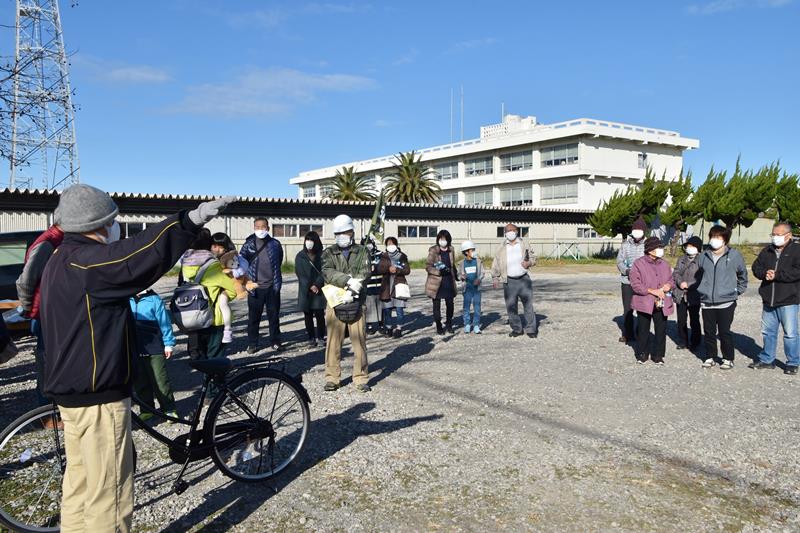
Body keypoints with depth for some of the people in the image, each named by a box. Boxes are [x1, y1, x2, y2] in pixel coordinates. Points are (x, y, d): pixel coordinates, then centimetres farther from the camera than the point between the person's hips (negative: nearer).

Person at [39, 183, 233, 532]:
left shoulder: (60, 263, 12)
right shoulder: (86, 261, -20)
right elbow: (140, 255, -36)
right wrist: (191, 219, -42)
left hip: (71, 390, 10)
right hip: (99, 398, -10)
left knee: (79, 483, 20)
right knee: (109, 492, 1)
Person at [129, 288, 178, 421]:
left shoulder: (153, 299, -6)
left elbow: (164, 321, -4)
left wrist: (169, 344, -3)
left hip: (154, 349, -4)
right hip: (134, 349, 5)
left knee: (160, 380, -2)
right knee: (140, 382, 12)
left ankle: (169, 409, 9)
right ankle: (147, 409, 25)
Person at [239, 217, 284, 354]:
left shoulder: (275, 244, 2)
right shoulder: (248, 245, -1)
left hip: (272, 286, 1)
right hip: (254, 287, -1)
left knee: (274, 315, 8)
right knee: (253, 316, 5)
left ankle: (275, 341, 20)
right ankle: (252, 344, 15)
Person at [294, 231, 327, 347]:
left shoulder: (321, 255, 2)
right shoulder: (300, 256, 4)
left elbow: (323, 272, -2)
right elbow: (300, 274, -1)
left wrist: (317, 285, -14)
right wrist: (310, 286, -10)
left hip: (319, 290, -1)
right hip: (305, 290, 1)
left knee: (320, 314, -3)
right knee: (308, 315, 4)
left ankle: (320, 337, 6)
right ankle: (311, 338, 10)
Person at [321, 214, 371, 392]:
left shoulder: (361, 251, 13)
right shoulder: (329, 253, 12)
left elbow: (365, 272, -3)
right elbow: (327, 272, -7)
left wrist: (353, 284, -21)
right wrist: (348, 280, -20)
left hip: (356, 302, 0)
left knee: (359, 341, -1)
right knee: (333, 341, 1)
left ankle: (361, 378, 7)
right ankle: (332, 378, 10)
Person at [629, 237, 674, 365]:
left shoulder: (664, 264, 10)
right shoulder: (638, 263, -7)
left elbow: (671, 279, 19)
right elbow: (635, 284, -12)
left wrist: (669, 285, -5)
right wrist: (652, 291, -18)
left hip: (662, 304, 4)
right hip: (644, 303, -4)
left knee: (661, 330, 7)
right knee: (643, 330, 6)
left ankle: (658, 355, 21)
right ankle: (641, 354, 22)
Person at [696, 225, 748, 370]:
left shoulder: (734, 255, -2)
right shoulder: (704, 256, 6)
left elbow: (743, 275, 12)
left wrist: (738, 291, 9)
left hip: (726, 302, -3)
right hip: (706, 302, 3)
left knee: (725, 332, 0)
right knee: (709, 331, 9)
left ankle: (728, 359, 14)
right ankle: (710, 357, 21)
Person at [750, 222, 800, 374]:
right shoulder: (767, 251, 11)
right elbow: (756, 267, 9)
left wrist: (776, 275, -18)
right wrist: (765, 273, -12)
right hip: (768, 300, 6)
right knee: (768, 331, 15)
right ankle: (767, 359, 27)